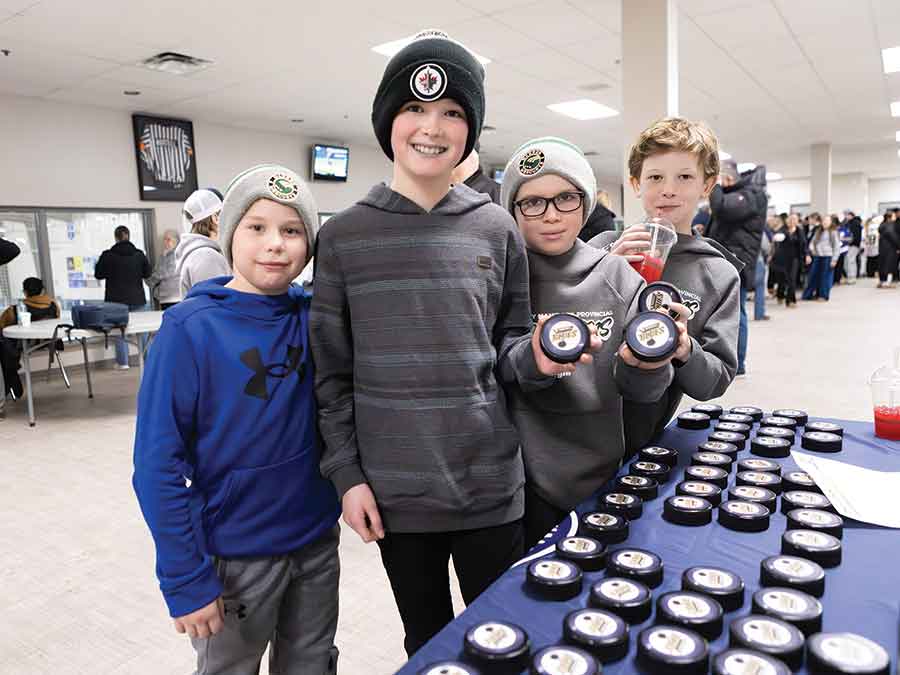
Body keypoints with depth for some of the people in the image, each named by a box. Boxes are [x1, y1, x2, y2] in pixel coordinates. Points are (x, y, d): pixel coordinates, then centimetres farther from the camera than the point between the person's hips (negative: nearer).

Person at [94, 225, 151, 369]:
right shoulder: (139, 254, -2)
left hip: (117, 299, -2)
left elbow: (98, 274, -2)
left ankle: (123, 362, 4)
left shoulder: (108, 255, -8)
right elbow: (147, 273, 5)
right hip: (137, 298, 2)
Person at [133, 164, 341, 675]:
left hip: (318, 541, 4)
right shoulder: (190, 329, -16)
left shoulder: (314, 315, -5)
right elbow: (159, 464, -15)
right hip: (235, 556, -3)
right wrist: (186, 580, -15)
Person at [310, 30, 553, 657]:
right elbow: (332, 370, 1)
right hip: (394, 489, 0)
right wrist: (347, 474, -3)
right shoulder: (344, 236, -2)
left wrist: (537, 357, -16)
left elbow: (509, 347, 6)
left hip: (490, 483, 1)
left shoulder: (497, 228, 0)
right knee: (427, 641, 20)